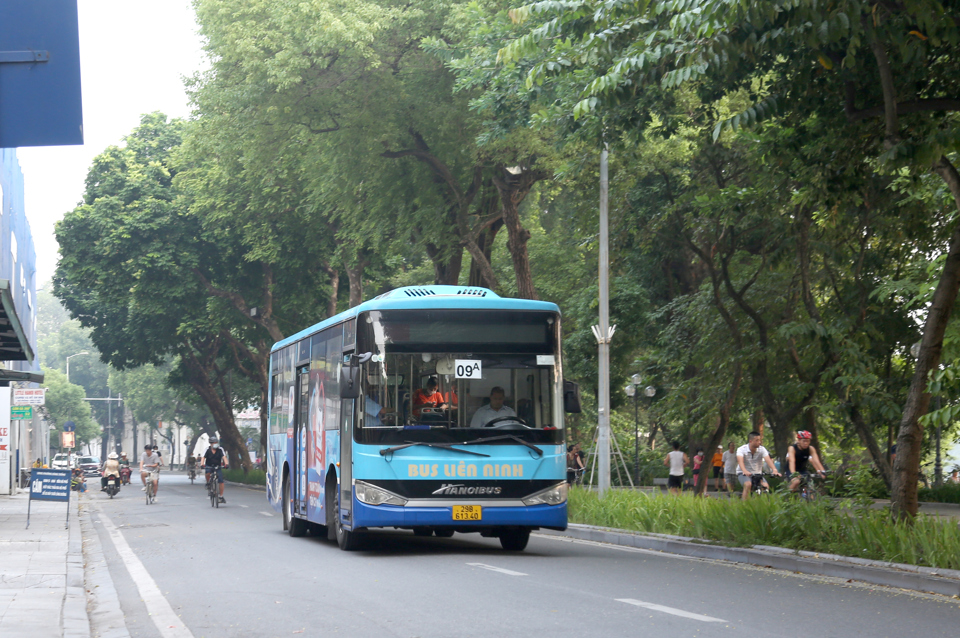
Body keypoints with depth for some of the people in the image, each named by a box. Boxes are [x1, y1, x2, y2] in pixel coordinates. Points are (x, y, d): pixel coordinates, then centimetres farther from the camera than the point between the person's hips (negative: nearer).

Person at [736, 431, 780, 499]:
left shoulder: (762, 449, -7)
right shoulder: (742, 449, -15)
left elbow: (768, 460, -22)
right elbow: (740, 461, -33)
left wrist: (774, 470, -41)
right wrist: (745, 471, -53)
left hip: (757, 473, 3)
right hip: (743, 473, -3)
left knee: (766, 486, -24)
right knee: (748, 484, -34)